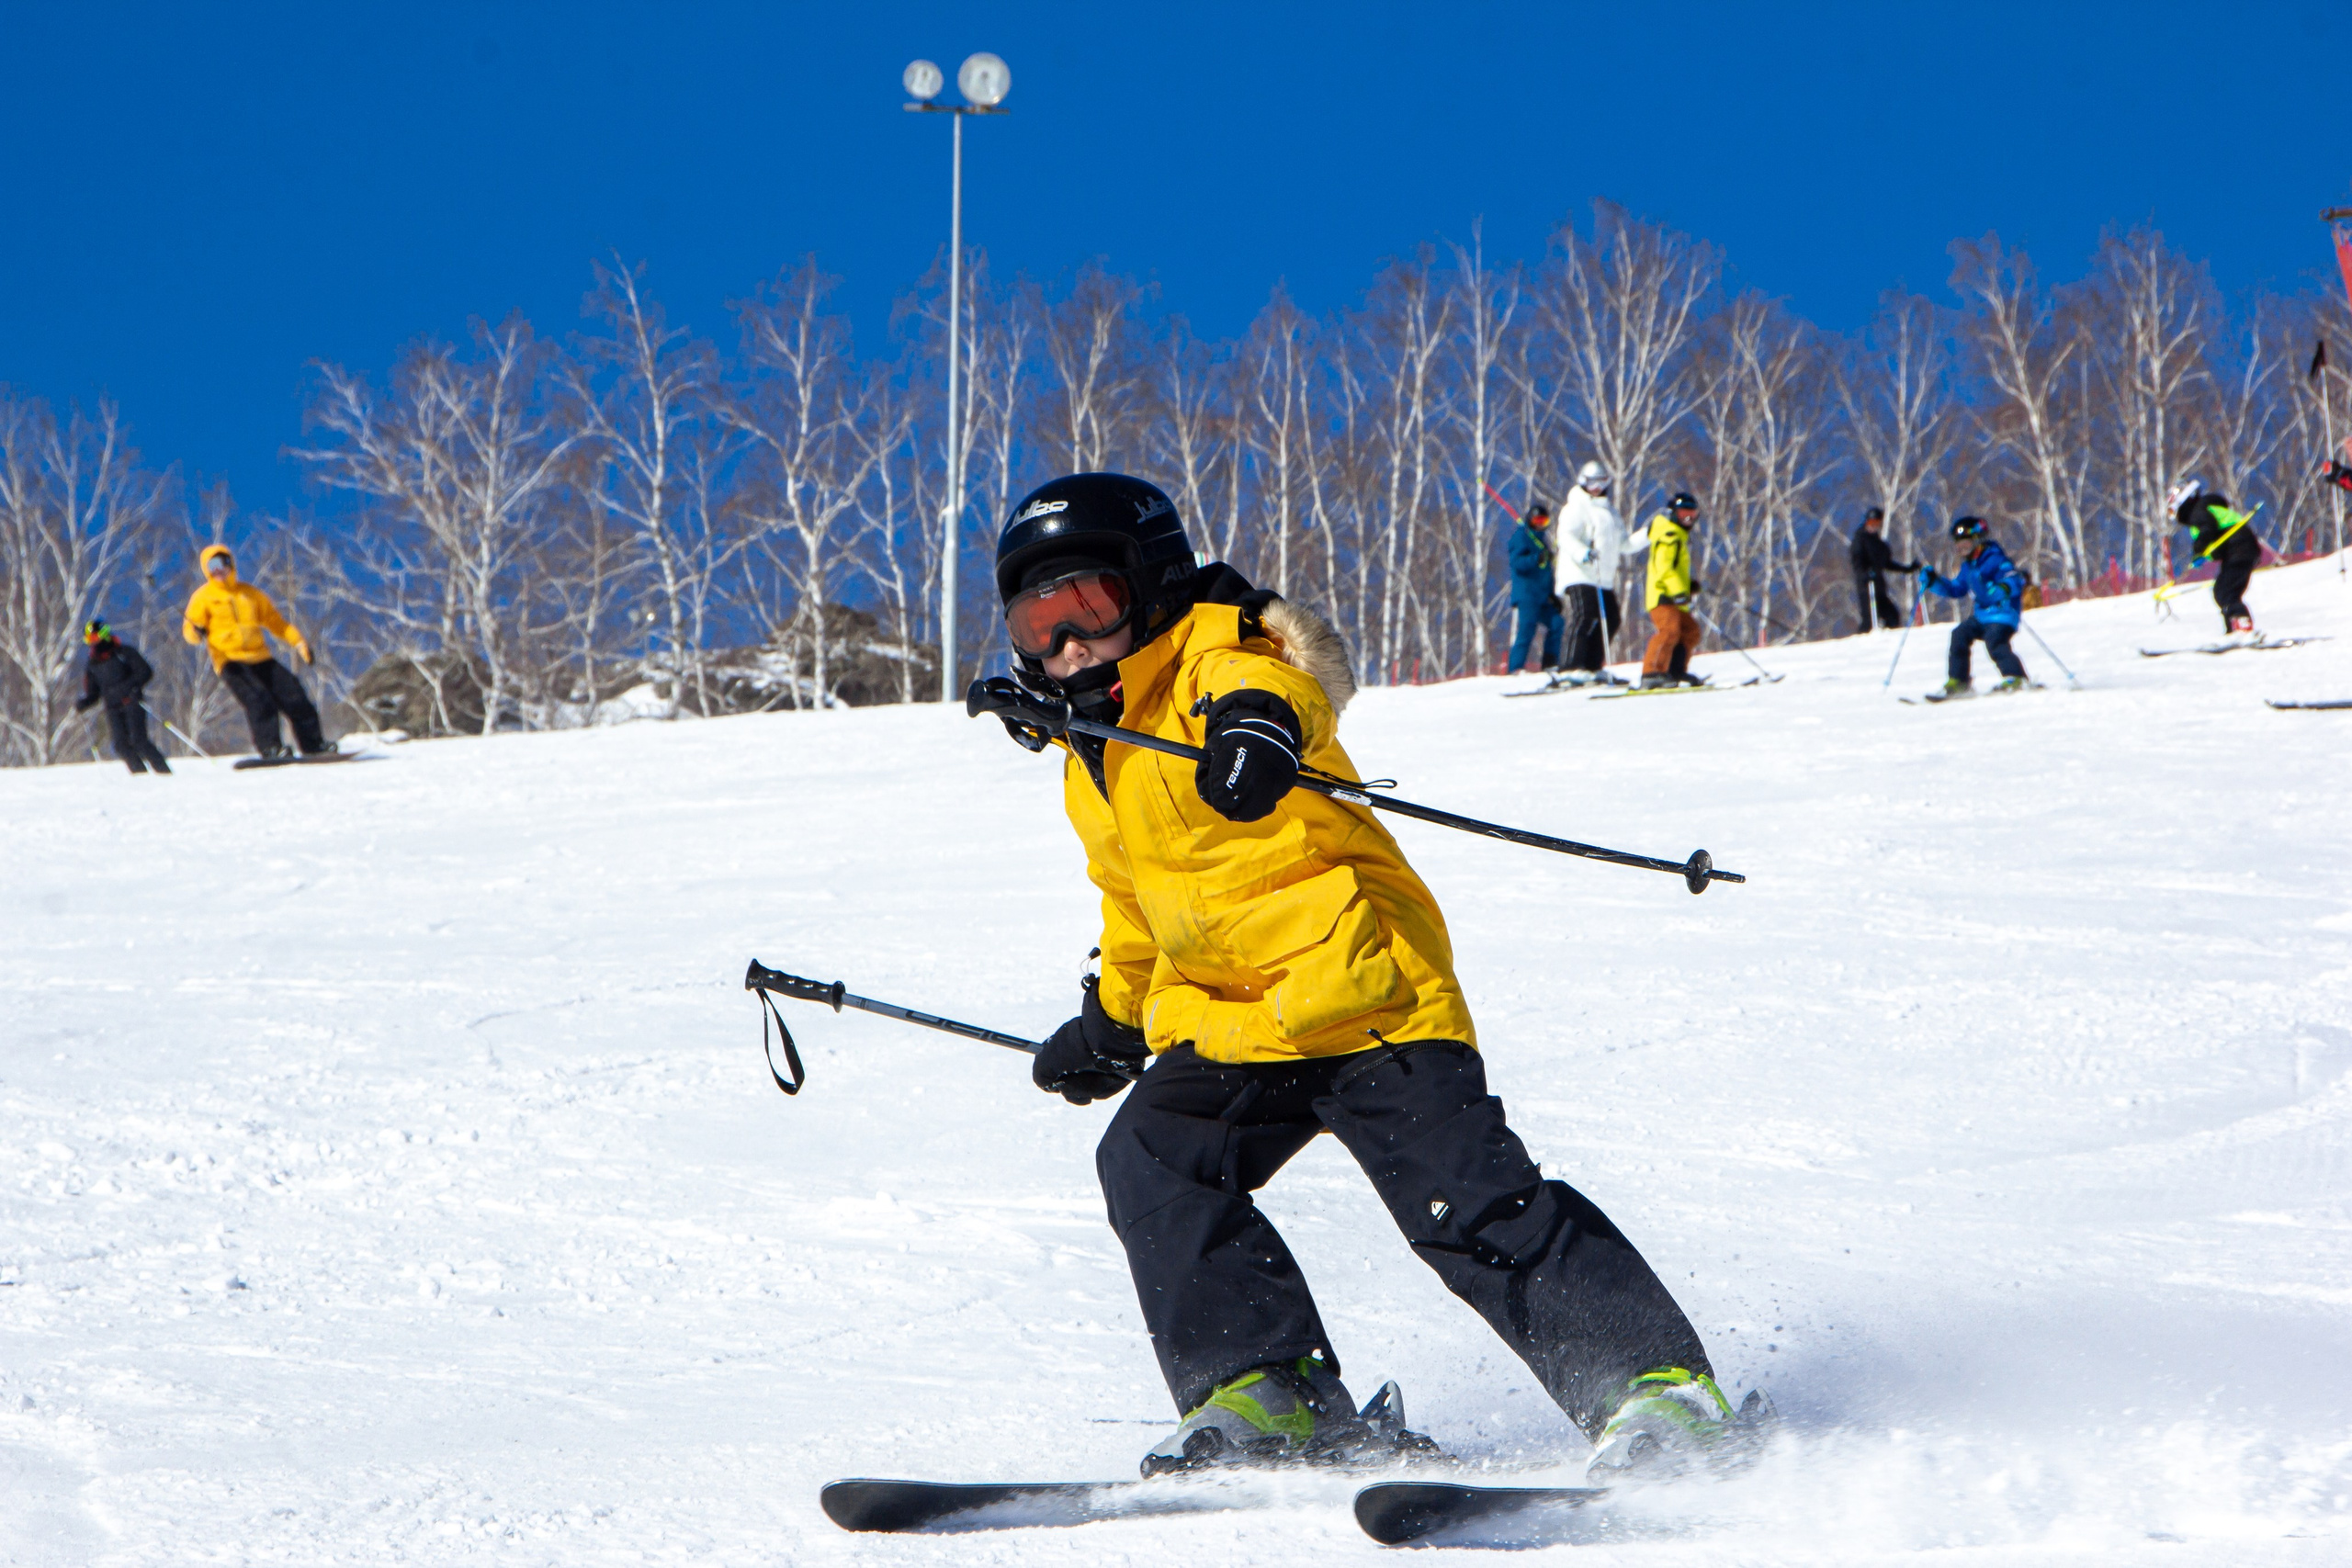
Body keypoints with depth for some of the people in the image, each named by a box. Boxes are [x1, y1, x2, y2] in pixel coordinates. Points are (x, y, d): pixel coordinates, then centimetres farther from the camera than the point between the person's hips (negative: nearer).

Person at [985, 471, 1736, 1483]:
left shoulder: (1212, 664, -9)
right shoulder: (1095, 773, 18)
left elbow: (1282, 679, -35)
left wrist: (1259, 720, -58)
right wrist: (1111, 1019, 42)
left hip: (1361, 984, -8)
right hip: (1224, 1029, 8)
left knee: (1469, 1204, -15)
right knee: (1149, 1161, -14)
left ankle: (1658, 1384, -11)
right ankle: (1267, 1398, -11)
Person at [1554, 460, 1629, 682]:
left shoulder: (1608, 511, 24)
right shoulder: (1576, 507, -2)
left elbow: (1622, 544, 28)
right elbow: (1566, 537, -18)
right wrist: (1583, 553, -37)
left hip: (1604, 579, 9)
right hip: (1580, 576, -9)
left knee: (1609, 621, 6)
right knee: (1585, 617, -20)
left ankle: (1594, 668, 14)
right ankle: (1576, 669, -23)